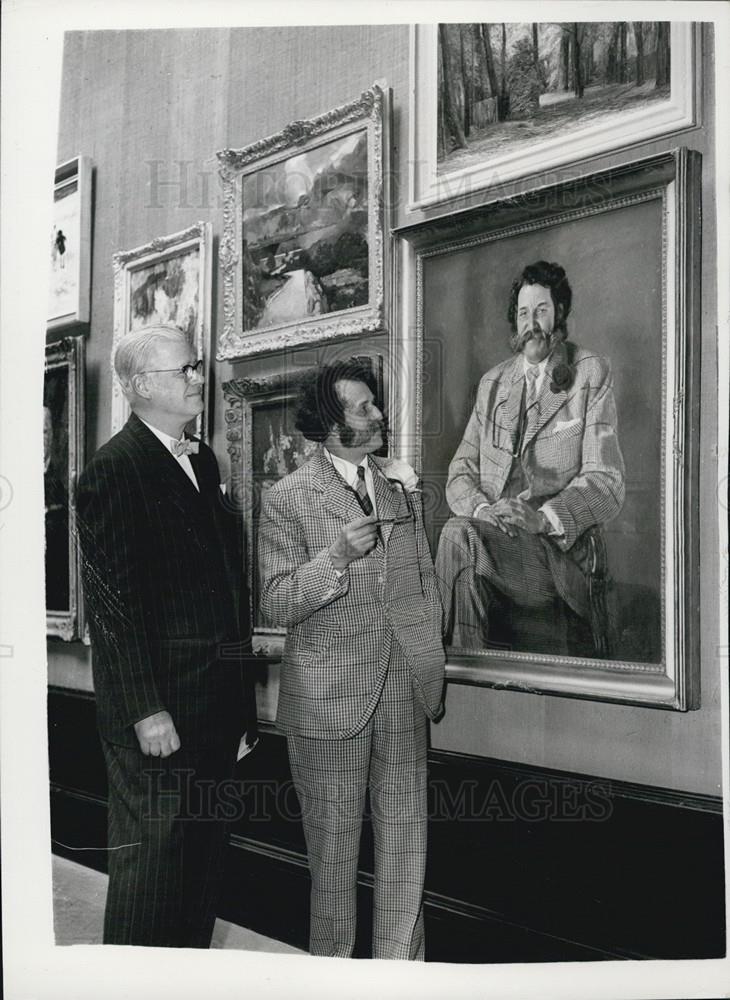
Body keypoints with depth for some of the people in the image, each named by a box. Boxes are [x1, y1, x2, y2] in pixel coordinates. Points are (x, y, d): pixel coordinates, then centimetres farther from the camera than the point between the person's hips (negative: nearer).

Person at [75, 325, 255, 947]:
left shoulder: (203, 460, 15)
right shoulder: (114, 470, -11)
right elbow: (112, 603, -16)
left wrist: (238, 699, 13)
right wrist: (145, 710, -19)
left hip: (216, 701, 8)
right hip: (159, 708, -8)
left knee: (204, 853, 16)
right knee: (153, 854, 2)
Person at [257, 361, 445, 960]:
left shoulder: (401, 484, 10)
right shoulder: (288, 499, -6)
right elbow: (277, 605, -10)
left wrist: (431, 663, 13)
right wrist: (336, 556, -25)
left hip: (403, 690, 4)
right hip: (330, 696, -4)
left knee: (406, 838, 9)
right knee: (334, 844, 8)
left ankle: (402, 965, 25)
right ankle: (332, 964, 27)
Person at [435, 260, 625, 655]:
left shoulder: (591, 373, 6)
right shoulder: (491, 383, 20)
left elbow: (606, 483, -3)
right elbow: (461, 472, 13)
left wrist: (543, 518, -20)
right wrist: (482, 510, -11)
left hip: (561, 550, -4)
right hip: (492, 541, 4)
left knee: (459, 535, -30)